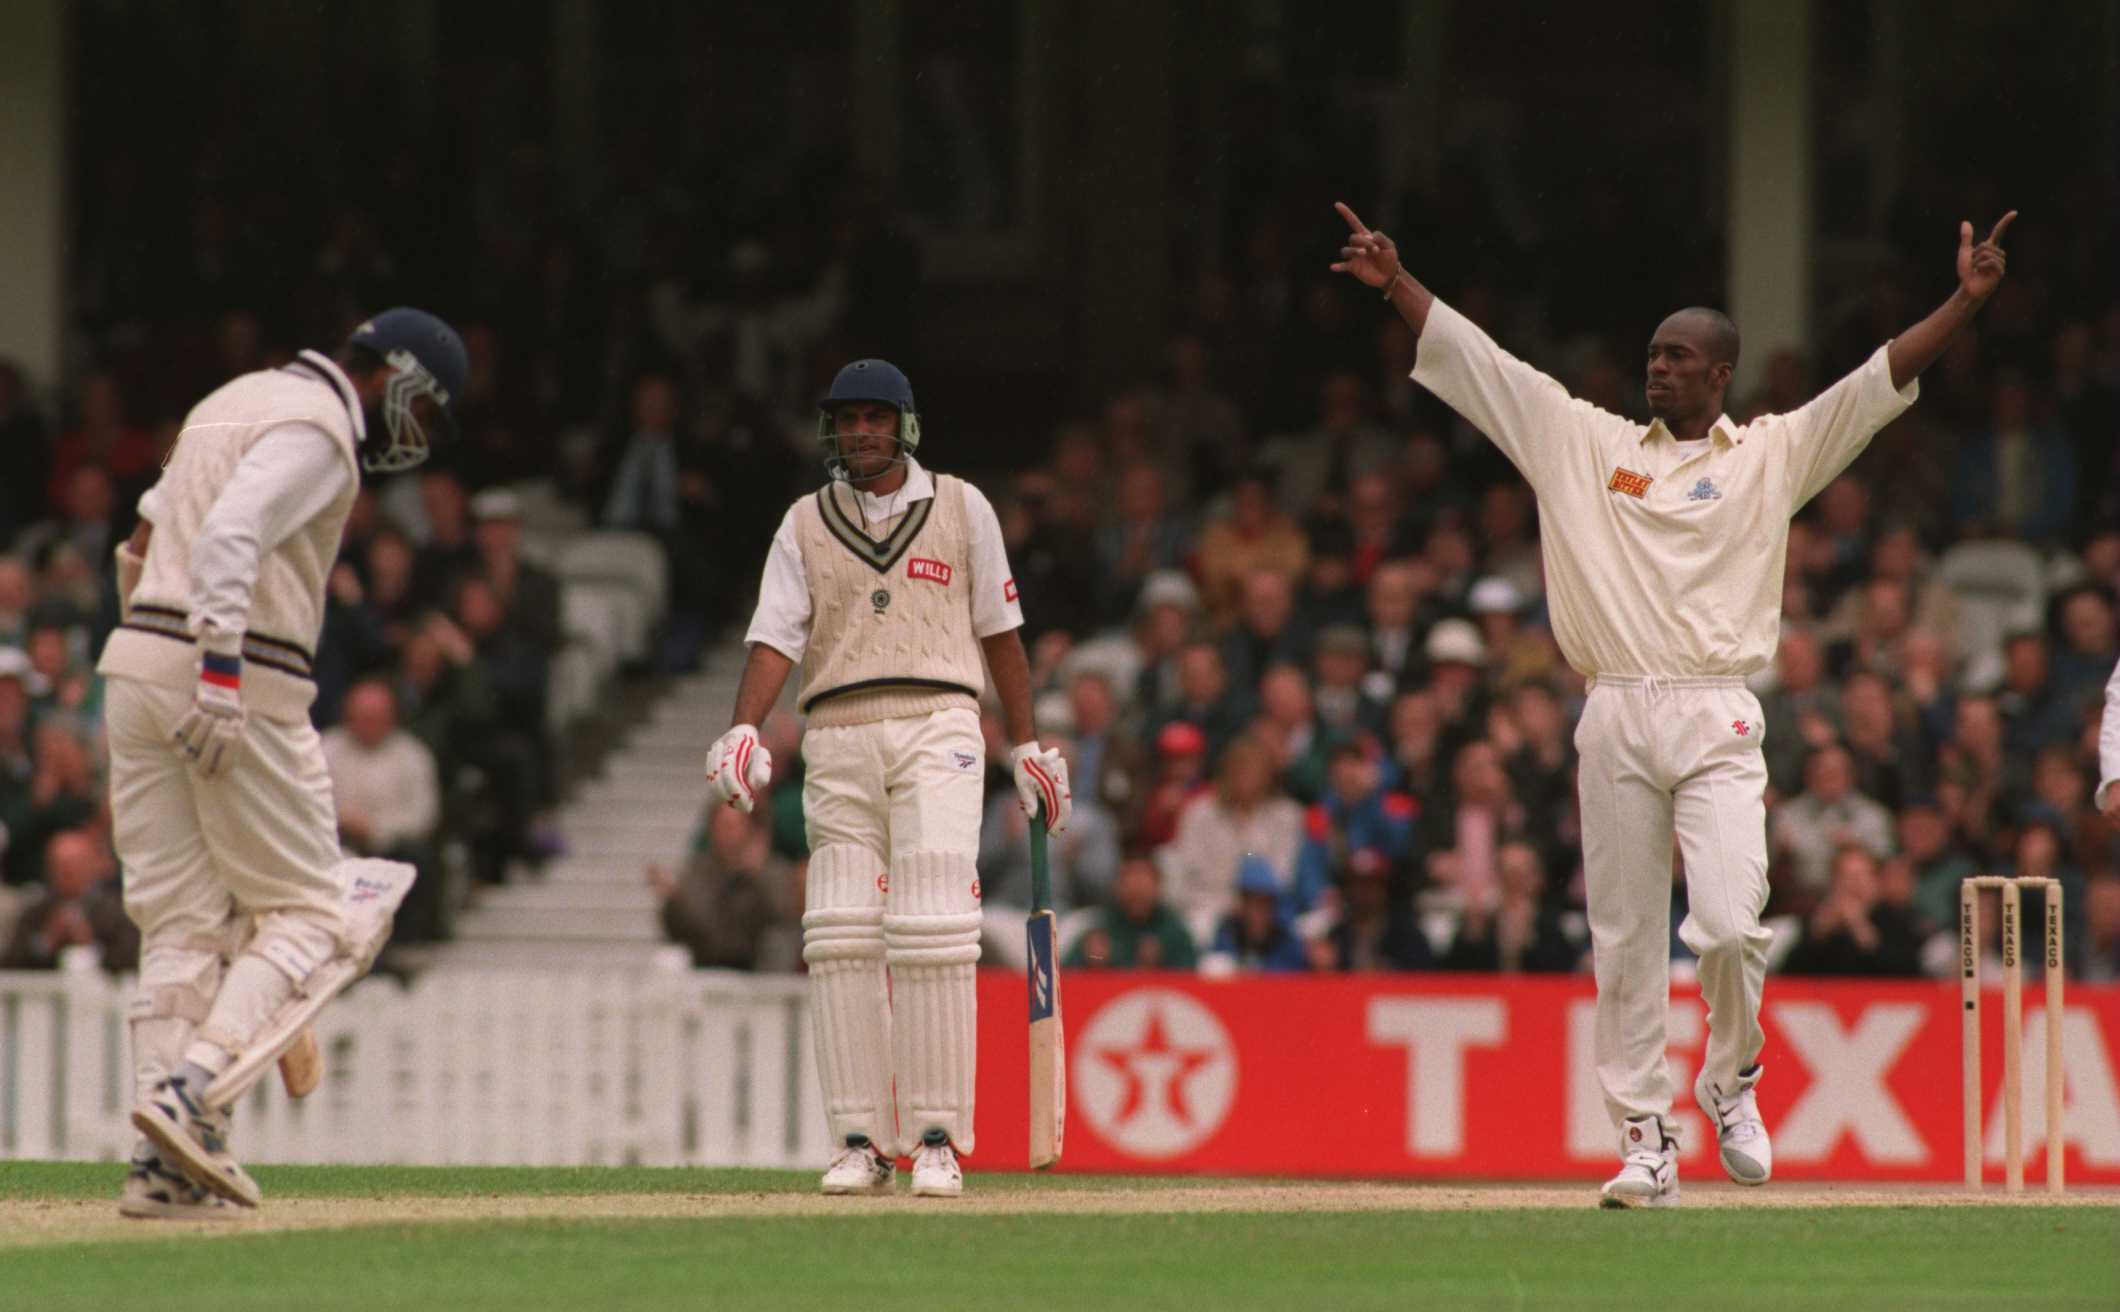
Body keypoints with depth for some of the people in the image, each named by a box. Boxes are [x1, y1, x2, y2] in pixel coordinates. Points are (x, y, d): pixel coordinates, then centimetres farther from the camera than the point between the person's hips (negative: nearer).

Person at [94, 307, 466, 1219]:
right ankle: (195, 1090, -19)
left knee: (182, 920, 7)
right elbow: (232, 536, -23)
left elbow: (139, 546, 25)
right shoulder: (317, 428, -8)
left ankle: (164, 1164, -1)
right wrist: (220, 673, -29)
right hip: (243, 688, -9)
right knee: (304, 909, 0)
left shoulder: (235, 401, 22)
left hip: (137, 665, 9)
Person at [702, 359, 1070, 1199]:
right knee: (840, 940, -4)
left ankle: (937, 1140, -11)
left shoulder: (960, 509, 11)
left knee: (932, 934, -13)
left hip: (937, 728, -2)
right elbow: (775, 638, 2)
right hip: (837, 742, 2)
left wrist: (1027, 745, 11)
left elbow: (1000, 632, 14)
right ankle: (861, 1143, 0)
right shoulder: (805, 525, 13)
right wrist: (744, 729, -14)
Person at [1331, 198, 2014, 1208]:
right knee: (1625, 943, 2)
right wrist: (1396, 285, 4)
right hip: (1614, 718, 2)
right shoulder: (1589, 442, 14)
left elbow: (1883, 380, 0)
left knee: (1728, 923, -17)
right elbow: (1478, 361, 12)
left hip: (1716, 720, -2)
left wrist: (1966, 302, -11)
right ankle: (1647, 1141, 8)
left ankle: (1730, 1081, 10)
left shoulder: (1771, 455, 9)